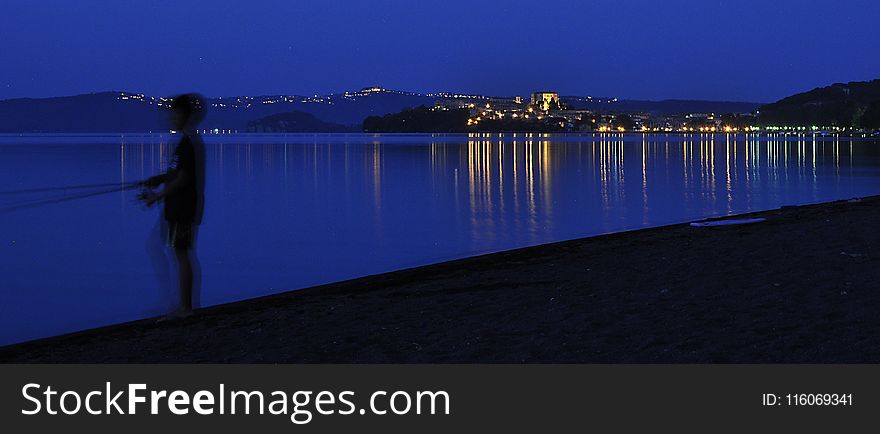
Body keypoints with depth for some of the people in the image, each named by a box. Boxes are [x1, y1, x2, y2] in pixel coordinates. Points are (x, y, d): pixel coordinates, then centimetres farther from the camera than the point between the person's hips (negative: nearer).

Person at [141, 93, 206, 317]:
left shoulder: (187, 143, -17)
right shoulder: (194, 141, 15)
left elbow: (183, 179, -20)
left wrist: (157, 196, -11)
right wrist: (159, 179, 7)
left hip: (183, 208, -10)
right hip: (185, 207, 10)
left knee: (181, 253, -6)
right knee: (185, 253, 13)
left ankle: (185, 306, -2)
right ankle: (185, 303, 18)